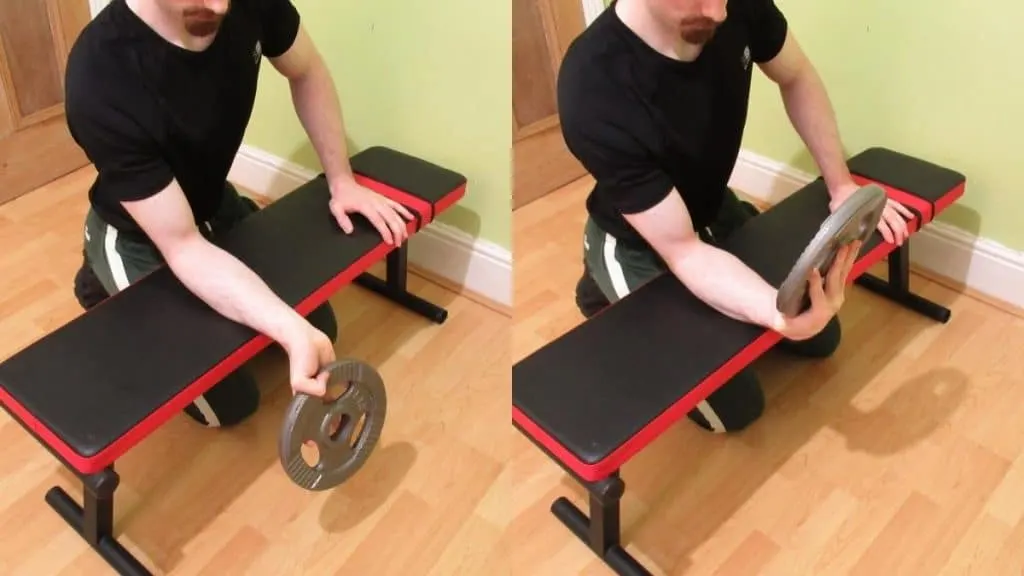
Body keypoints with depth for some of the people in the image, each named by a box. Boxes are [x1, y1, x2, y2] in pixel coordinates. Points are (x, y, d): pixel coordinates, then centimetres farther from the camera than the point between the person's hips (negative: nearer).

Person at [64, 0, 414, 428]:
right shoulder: (100, 82, -40)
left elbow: (306, 74, -2)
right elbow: (183, 246, -35)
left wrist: (341, 181, -8)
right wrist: (295, 332, -47)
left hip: (214, 202, 6)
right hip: (137, 239, -5)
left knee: (320, 329, 11)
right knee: (230, 403, -1)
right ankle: (108, 287, 18)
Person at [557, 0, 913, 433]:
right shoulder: (594, 92, -40)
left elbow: (797, 79, -1)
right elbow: (682, 250, -33)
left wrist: (842, 186, -8)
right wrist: (785, 315, -48)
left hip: (714, 208, 6)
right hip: (638, 247, -6)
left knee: (822, 337, 14)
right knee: (735, 408, -2)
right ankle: (611, 299, 16)